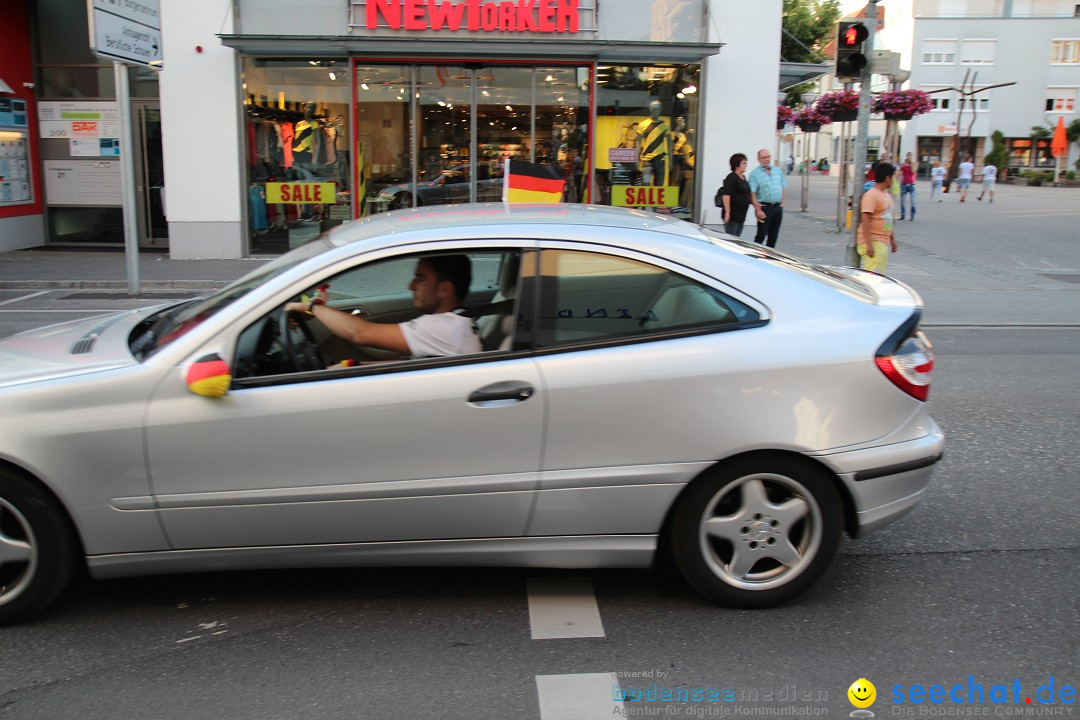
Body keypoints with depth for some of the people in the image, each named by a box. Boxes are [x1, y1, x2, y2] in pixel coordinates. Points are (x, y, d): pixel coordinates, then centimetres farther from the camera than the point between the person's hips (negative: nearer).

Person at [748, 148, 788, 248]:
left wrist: (781, 204, 9)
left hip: (778, 207, 6)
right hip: (765, 208, -5)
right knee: (761, 235, -6)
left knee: (773, 235, 9)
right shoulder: (755, 174, -6)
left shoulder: (778, 170, 12)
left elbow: (783, 188, 17)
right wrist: (758, 210, -19)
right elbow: (752, 194, -13)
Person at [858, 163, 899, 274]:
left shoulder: (887, 195, 15)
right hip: (873, 242, -9)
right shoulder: (871, 195, -14)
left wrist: (893, 238, 23)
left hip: (884, 242, 9)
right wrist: (869, 244, -25)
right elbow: (865, 220, -20)